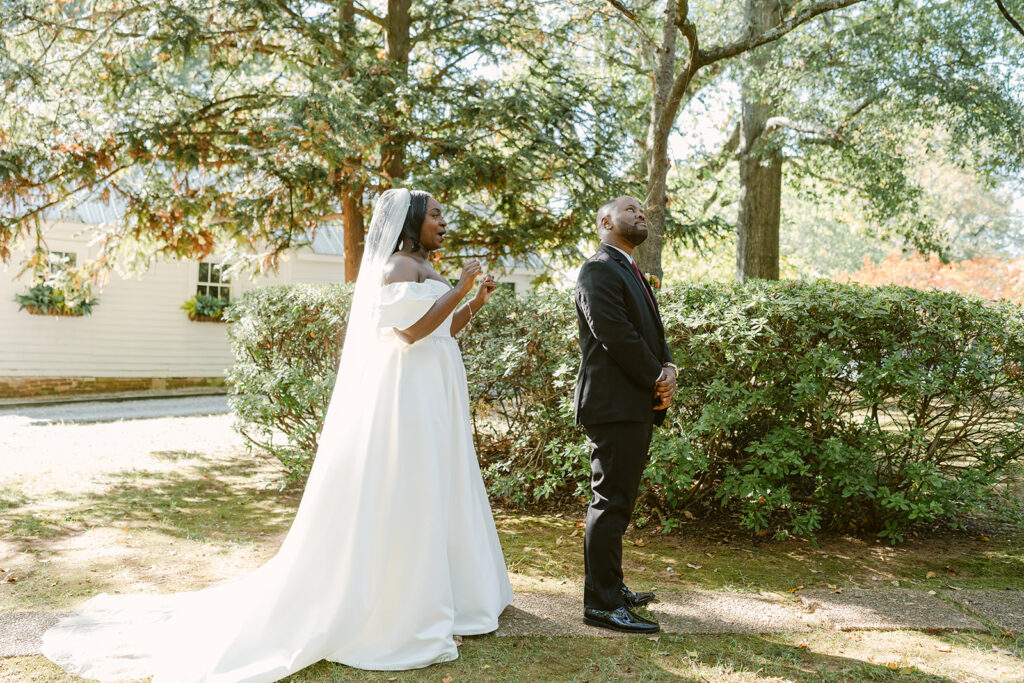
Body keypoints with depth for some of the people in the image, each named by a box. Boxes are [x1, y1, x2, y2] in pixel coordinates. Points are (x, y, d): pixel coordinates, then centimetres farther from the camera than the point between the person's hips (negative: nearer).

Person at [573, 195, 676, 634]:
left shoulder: (631, 273, 22)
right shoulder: (599, 271, -9)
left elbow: (653, 332, 16)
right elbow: (616, 335, -18)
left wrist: (668, 369, -4)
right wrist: (657, 380, -10)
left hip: (637, 407, 10)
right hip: (614, 405, -10)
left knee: (618, 502, 16)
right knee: (610, 503, -7)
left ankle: (610, 586, 27)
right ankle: (601, 604, -1)